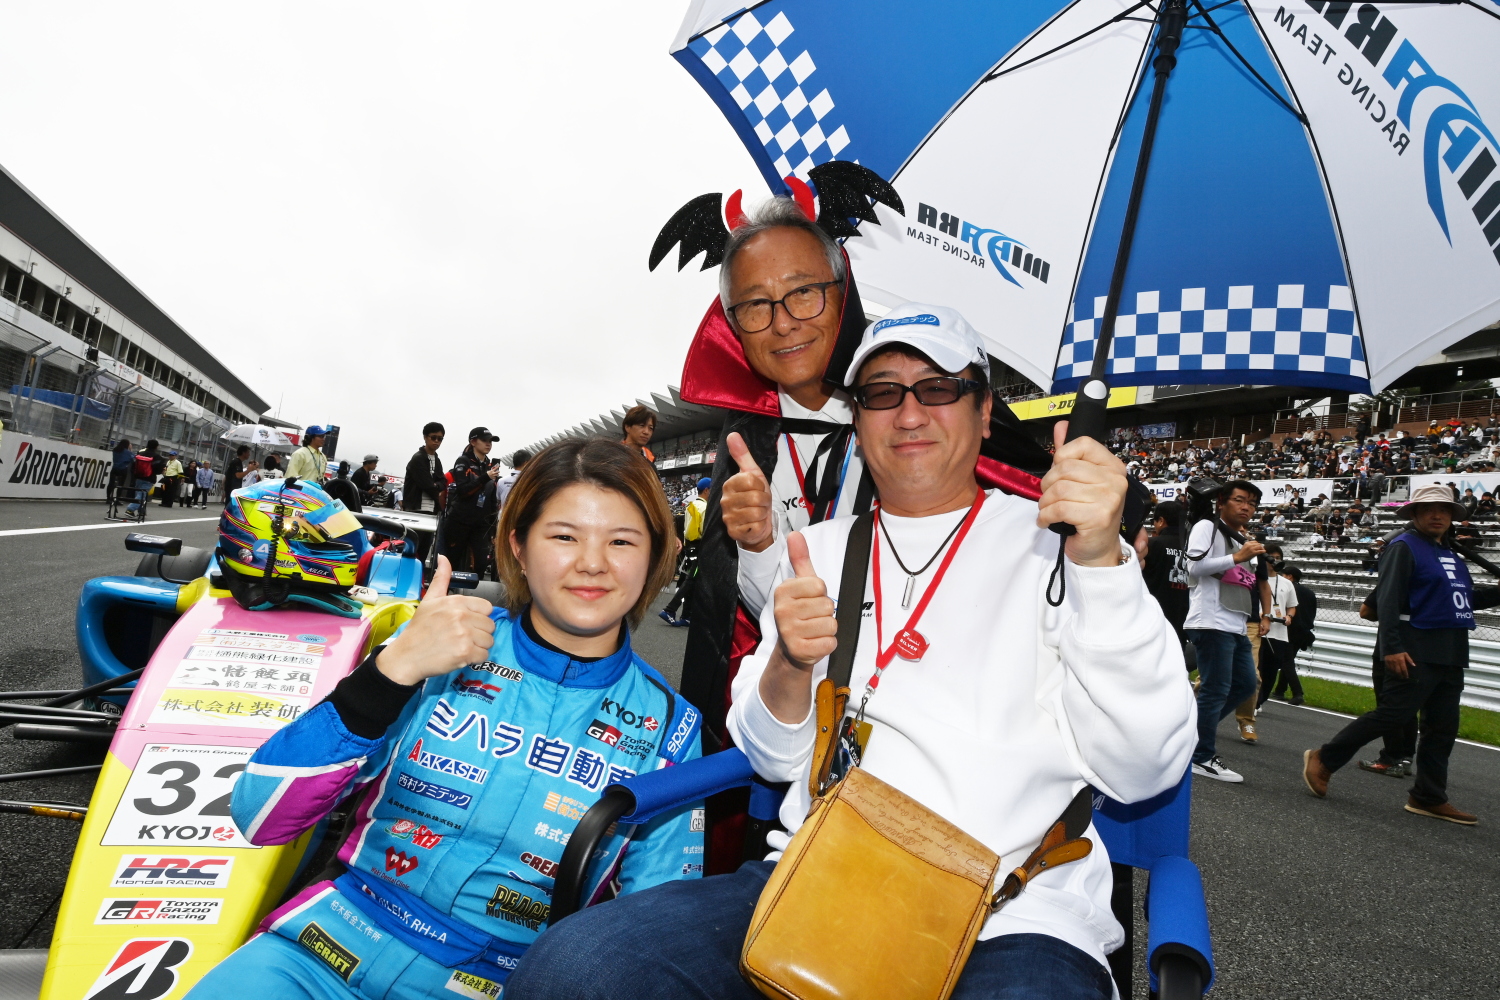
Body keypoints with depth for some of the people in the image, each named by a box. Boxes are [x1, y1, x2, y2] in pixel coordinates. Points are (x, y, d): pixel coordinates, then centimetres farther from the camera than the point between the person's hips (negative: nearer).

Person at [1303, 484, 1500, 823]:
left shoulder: (1452, 554, 19)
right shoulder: (1405, 546, -7)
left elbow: (1465, 598, 23)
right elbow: (1388, 598, -16)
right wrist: (1392, 647, -23)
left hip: (1451, 655, 8)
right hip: (1417, 652, -8)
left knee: (1443, 727, 9)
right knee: (1393, 715, -12)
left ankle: (1429, 797, 17)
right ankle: (1324, 760, -2)